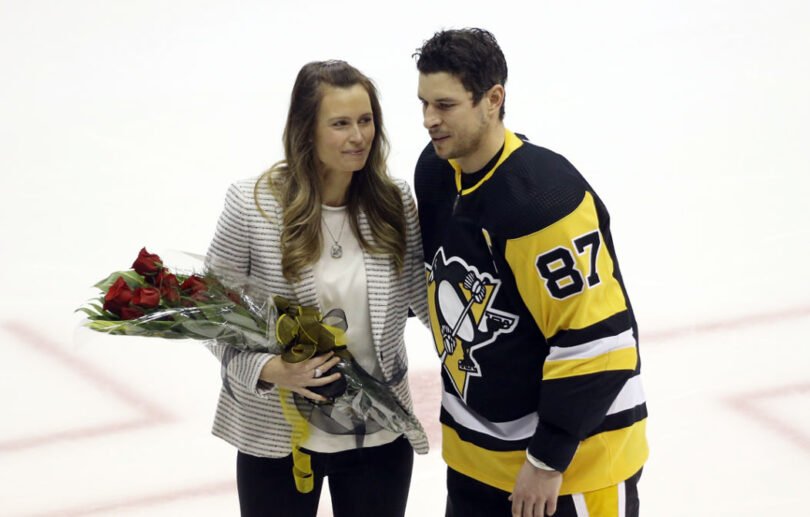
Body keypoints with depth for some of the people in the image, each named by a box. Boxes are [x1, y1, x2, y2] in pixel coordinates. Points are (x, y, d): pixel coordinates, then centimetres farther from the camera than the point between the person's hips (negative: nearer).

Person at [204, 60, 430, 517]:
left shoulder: (395, 201, -5)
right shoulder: (252, 203, -13)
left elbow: (426, 297, 3)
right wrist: (268, 368, -21)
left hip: (380, 435, 2)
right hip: (277, 433, -2)